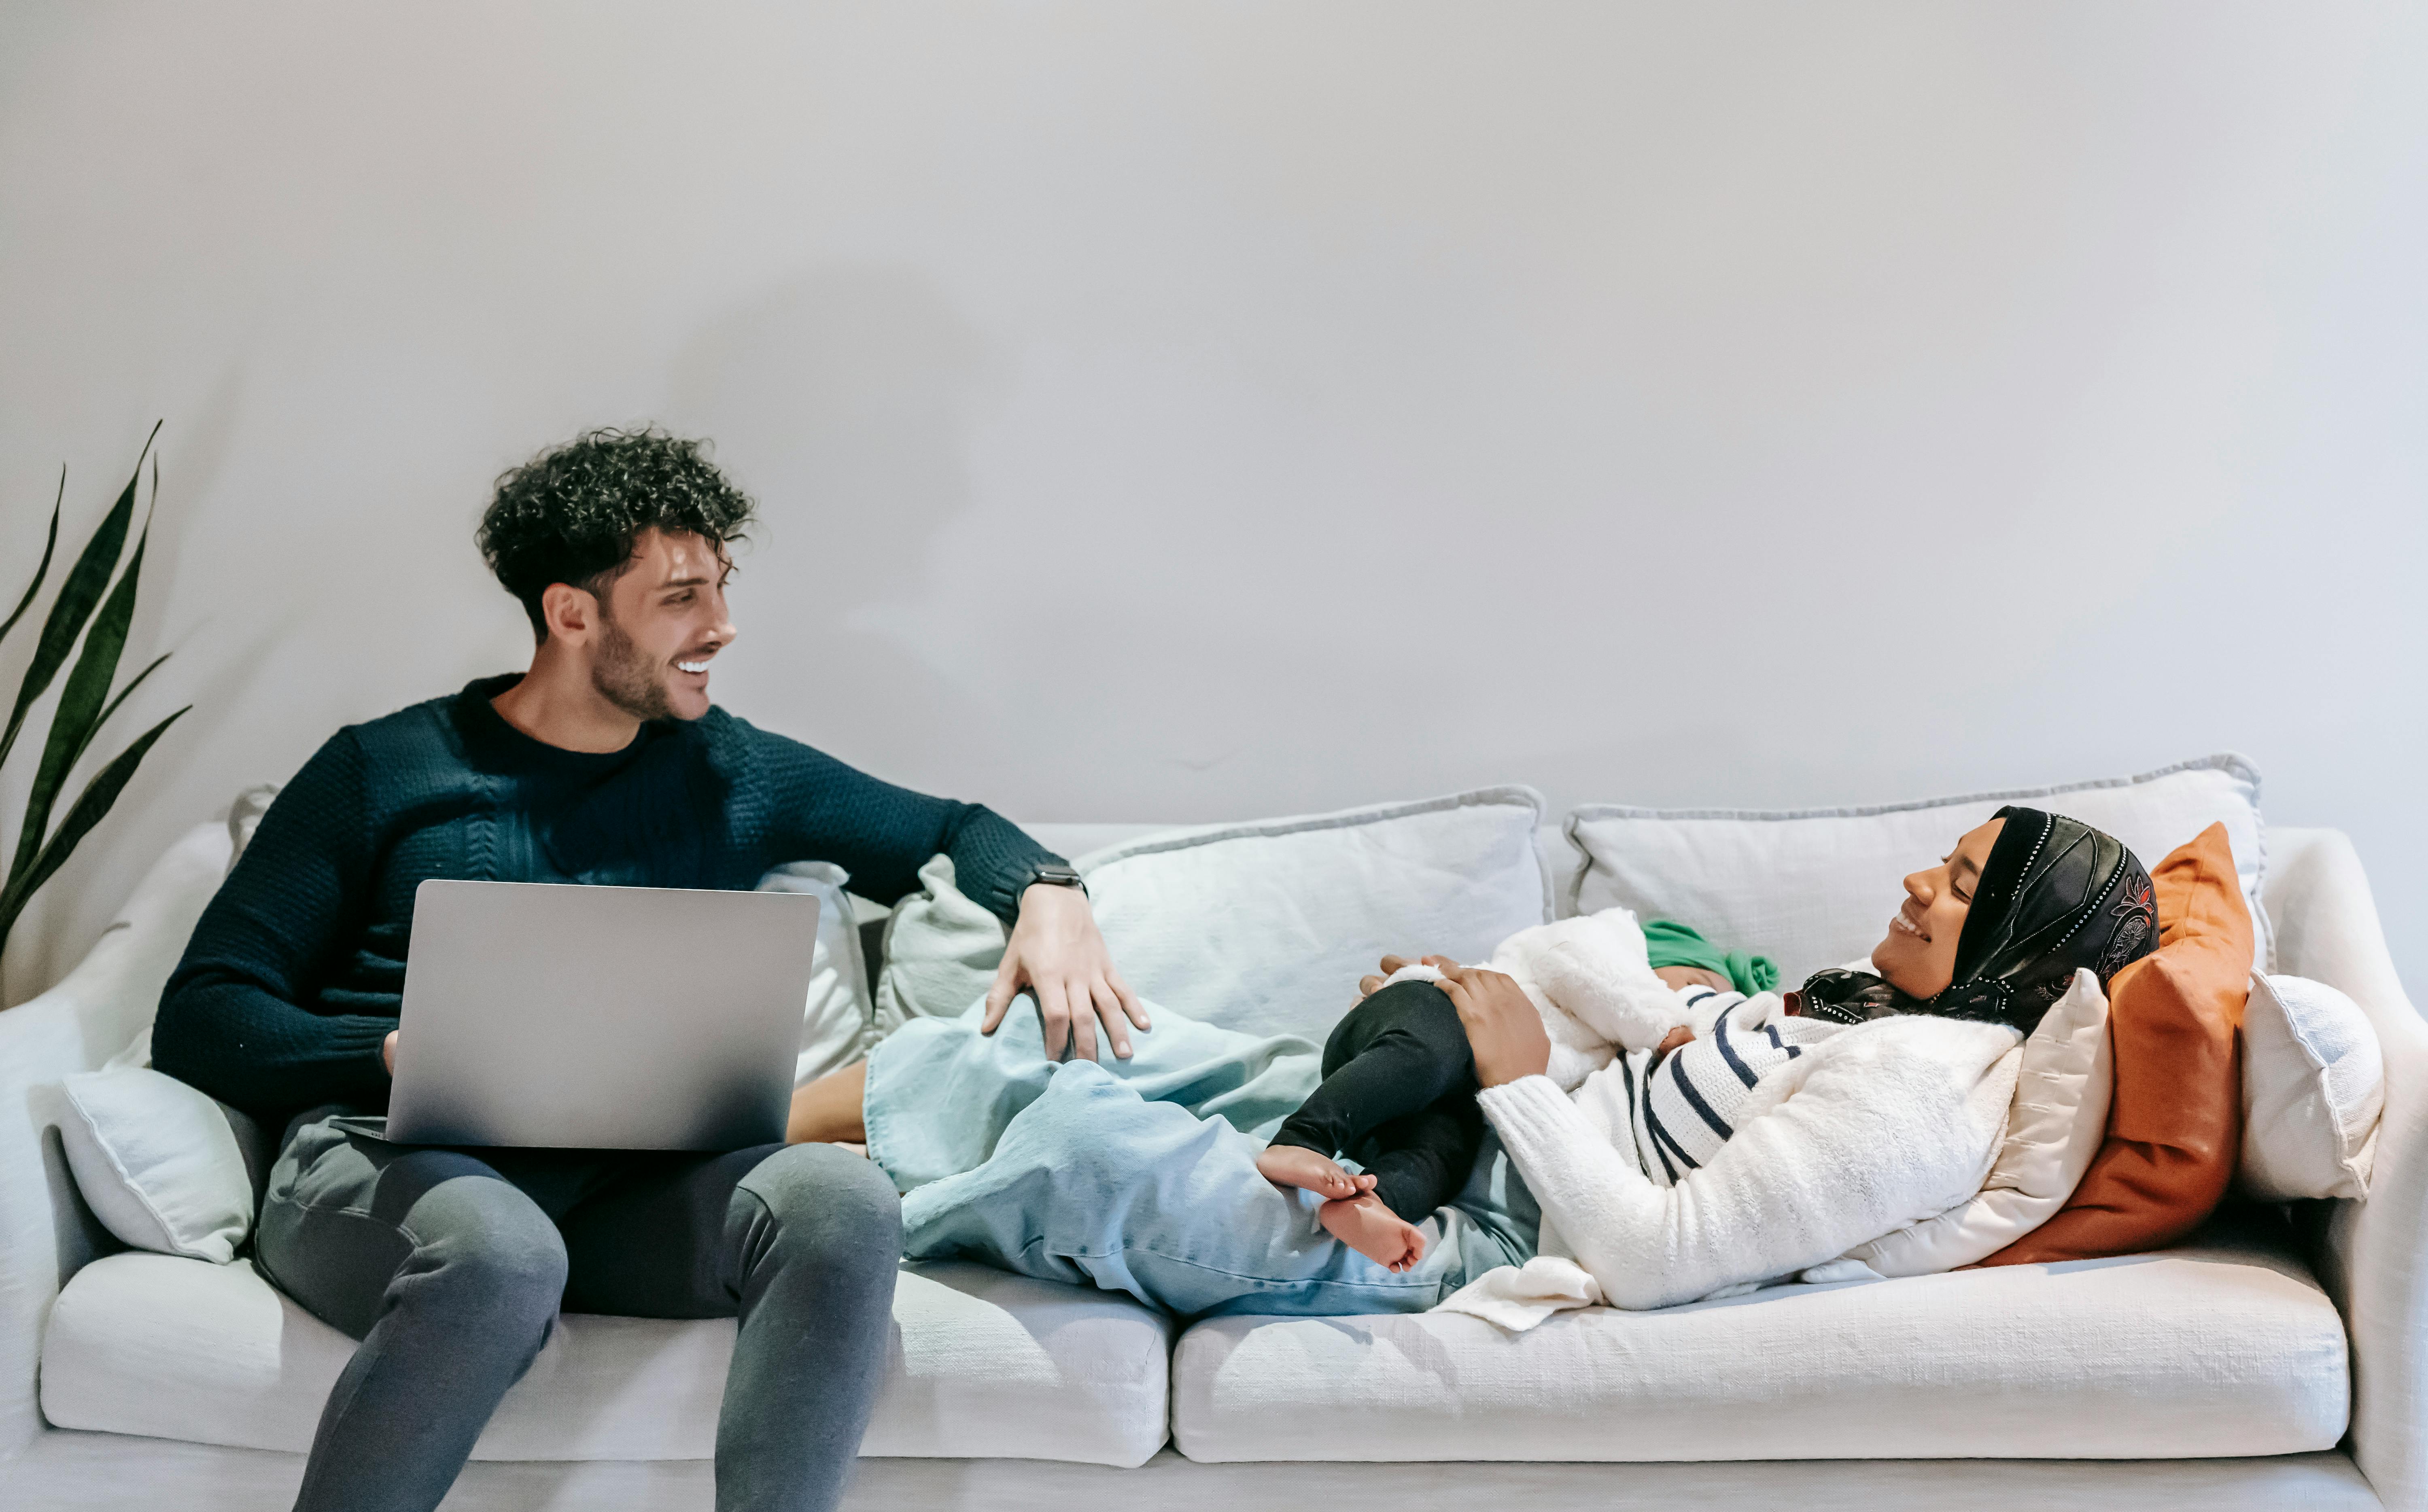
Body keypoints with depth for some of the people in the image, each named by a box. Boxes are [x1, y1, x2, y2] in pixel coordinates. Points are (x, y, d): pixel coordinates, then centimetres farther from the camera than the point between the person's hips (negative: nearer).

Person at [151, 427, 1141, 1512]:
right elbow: (201, 1019, 7)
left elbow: (955, 830, 28)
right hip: (389, 1164, -2)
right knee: (499, 1254, -39)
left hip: (632, 1182, 3)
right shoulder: (380, 771, 10)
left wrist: (1047, 895, 4)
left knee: (843, 1203, -30)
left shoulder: (732, 773, 19)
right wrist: (404, 1053, -12)